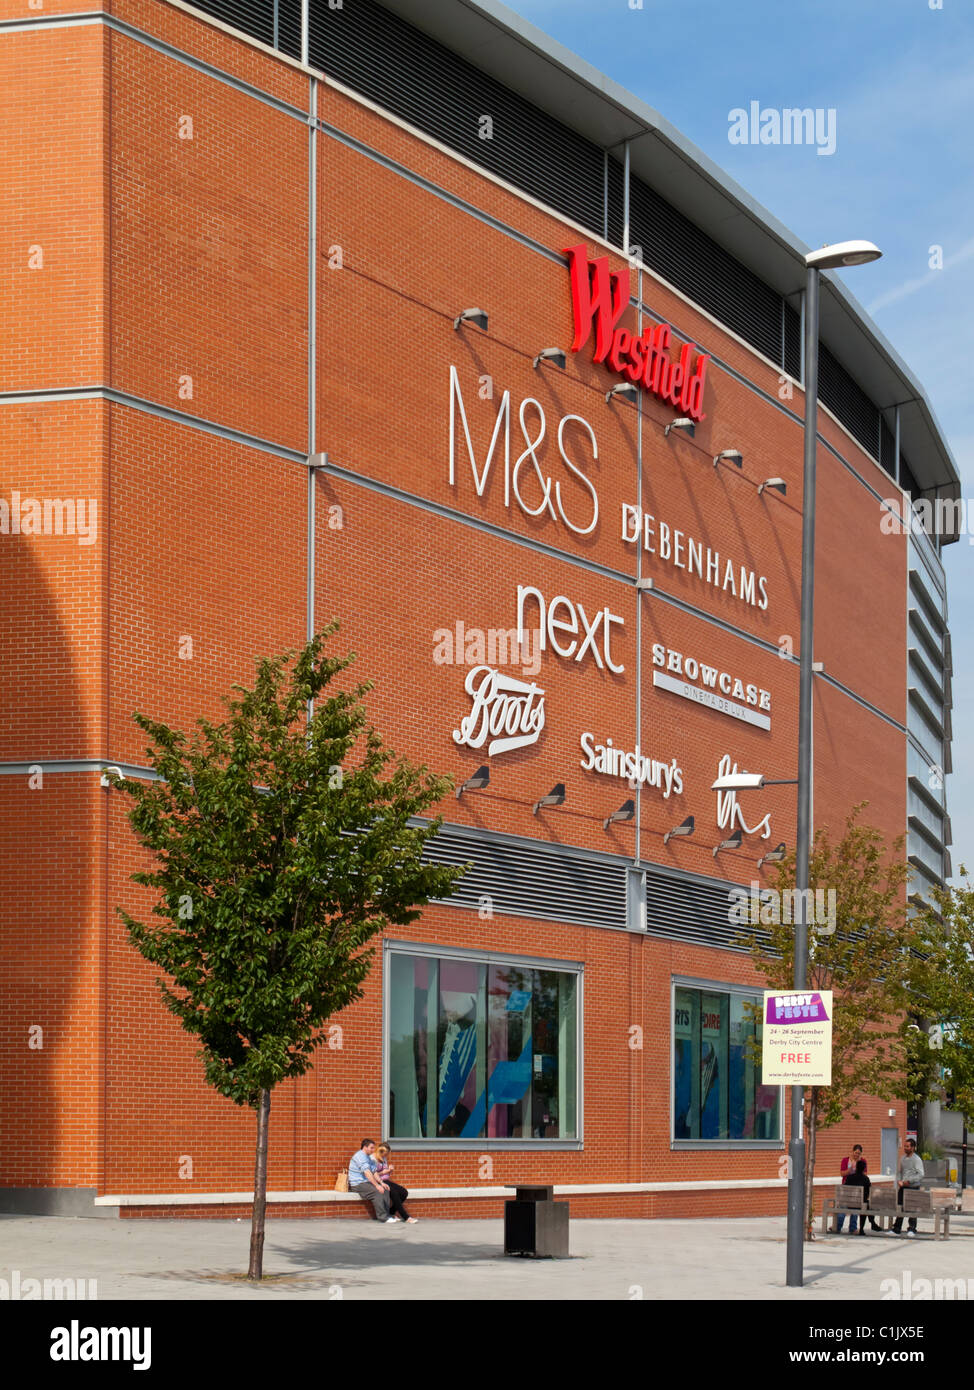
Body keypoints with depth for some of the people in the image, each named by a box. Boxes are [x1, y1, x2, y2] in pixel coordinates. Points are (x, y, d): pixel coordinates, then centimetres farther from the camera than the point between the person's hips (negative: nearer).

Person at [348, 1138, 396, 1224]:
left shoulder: (368, 1157, 19)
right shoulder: (360, 1156, -15)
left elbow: (374, 1172, 16)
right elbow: (367, 1173, -23)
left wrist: (381, 1183, 1)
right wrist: (377, 1185, -25)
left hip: (366, 1183, 10)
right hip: (357, 1184, -10)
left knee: (385, 1190, -5)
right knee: (377, 1192, -28)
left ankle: (386, 1214, -5)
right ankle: (383, 1217, -25)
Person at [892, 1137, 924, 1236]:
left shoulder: (917, 1159, -8)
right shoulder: (903, 1158, 12)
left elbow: (920, 1174, -14)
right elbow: (899, 1171, 18)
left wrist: (909, 1181, -18)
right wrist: (899, 1181, 0)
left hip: (913, 1187, -6)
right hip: (902, 1187, 6)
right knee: (900, 1208, 6)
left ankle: (912, 1229, 7)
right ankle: (896, 1229, 11)